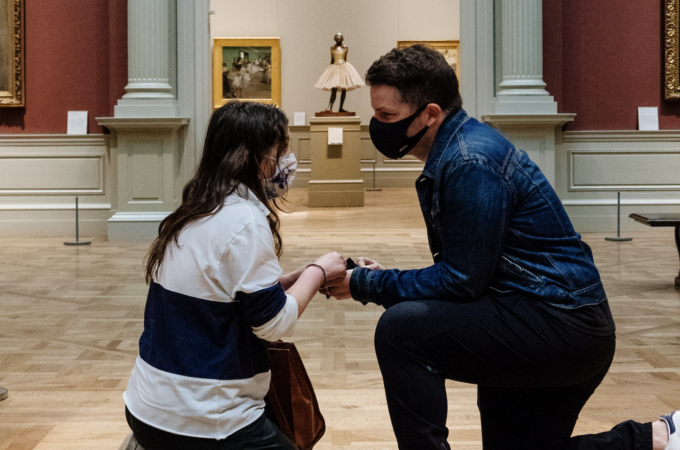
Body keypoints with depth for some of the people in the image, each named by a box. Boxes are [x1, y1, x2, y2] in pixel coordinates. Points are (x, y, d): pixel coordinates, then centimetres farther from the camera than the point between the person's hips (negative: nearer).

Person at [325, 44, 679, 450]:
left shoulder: (470, 162, -21)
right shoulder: (454, 151, 11)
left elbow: (461, 281, -21)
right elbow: (459, 273, 15)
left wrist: (366, 284, -12)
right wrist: (382, 279, 5)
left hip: (560, 325, -11)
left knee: (400, 328, -22)